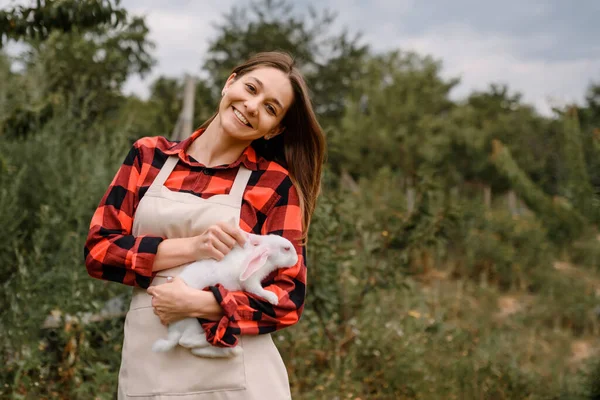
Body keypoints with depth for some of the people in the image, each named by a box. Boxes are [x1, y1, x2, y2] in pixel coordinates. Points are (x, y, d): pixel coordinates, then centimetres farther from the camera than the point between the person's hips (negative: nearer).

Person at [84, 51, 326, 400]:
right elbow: (98, 249, -2)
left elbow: (289, 297, -6)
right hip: (147, 368, 2)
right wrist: (191, 247, -15)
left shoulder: (276, 184, -4)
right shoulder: (149, 156, 3)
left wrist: (198, 304, -19)